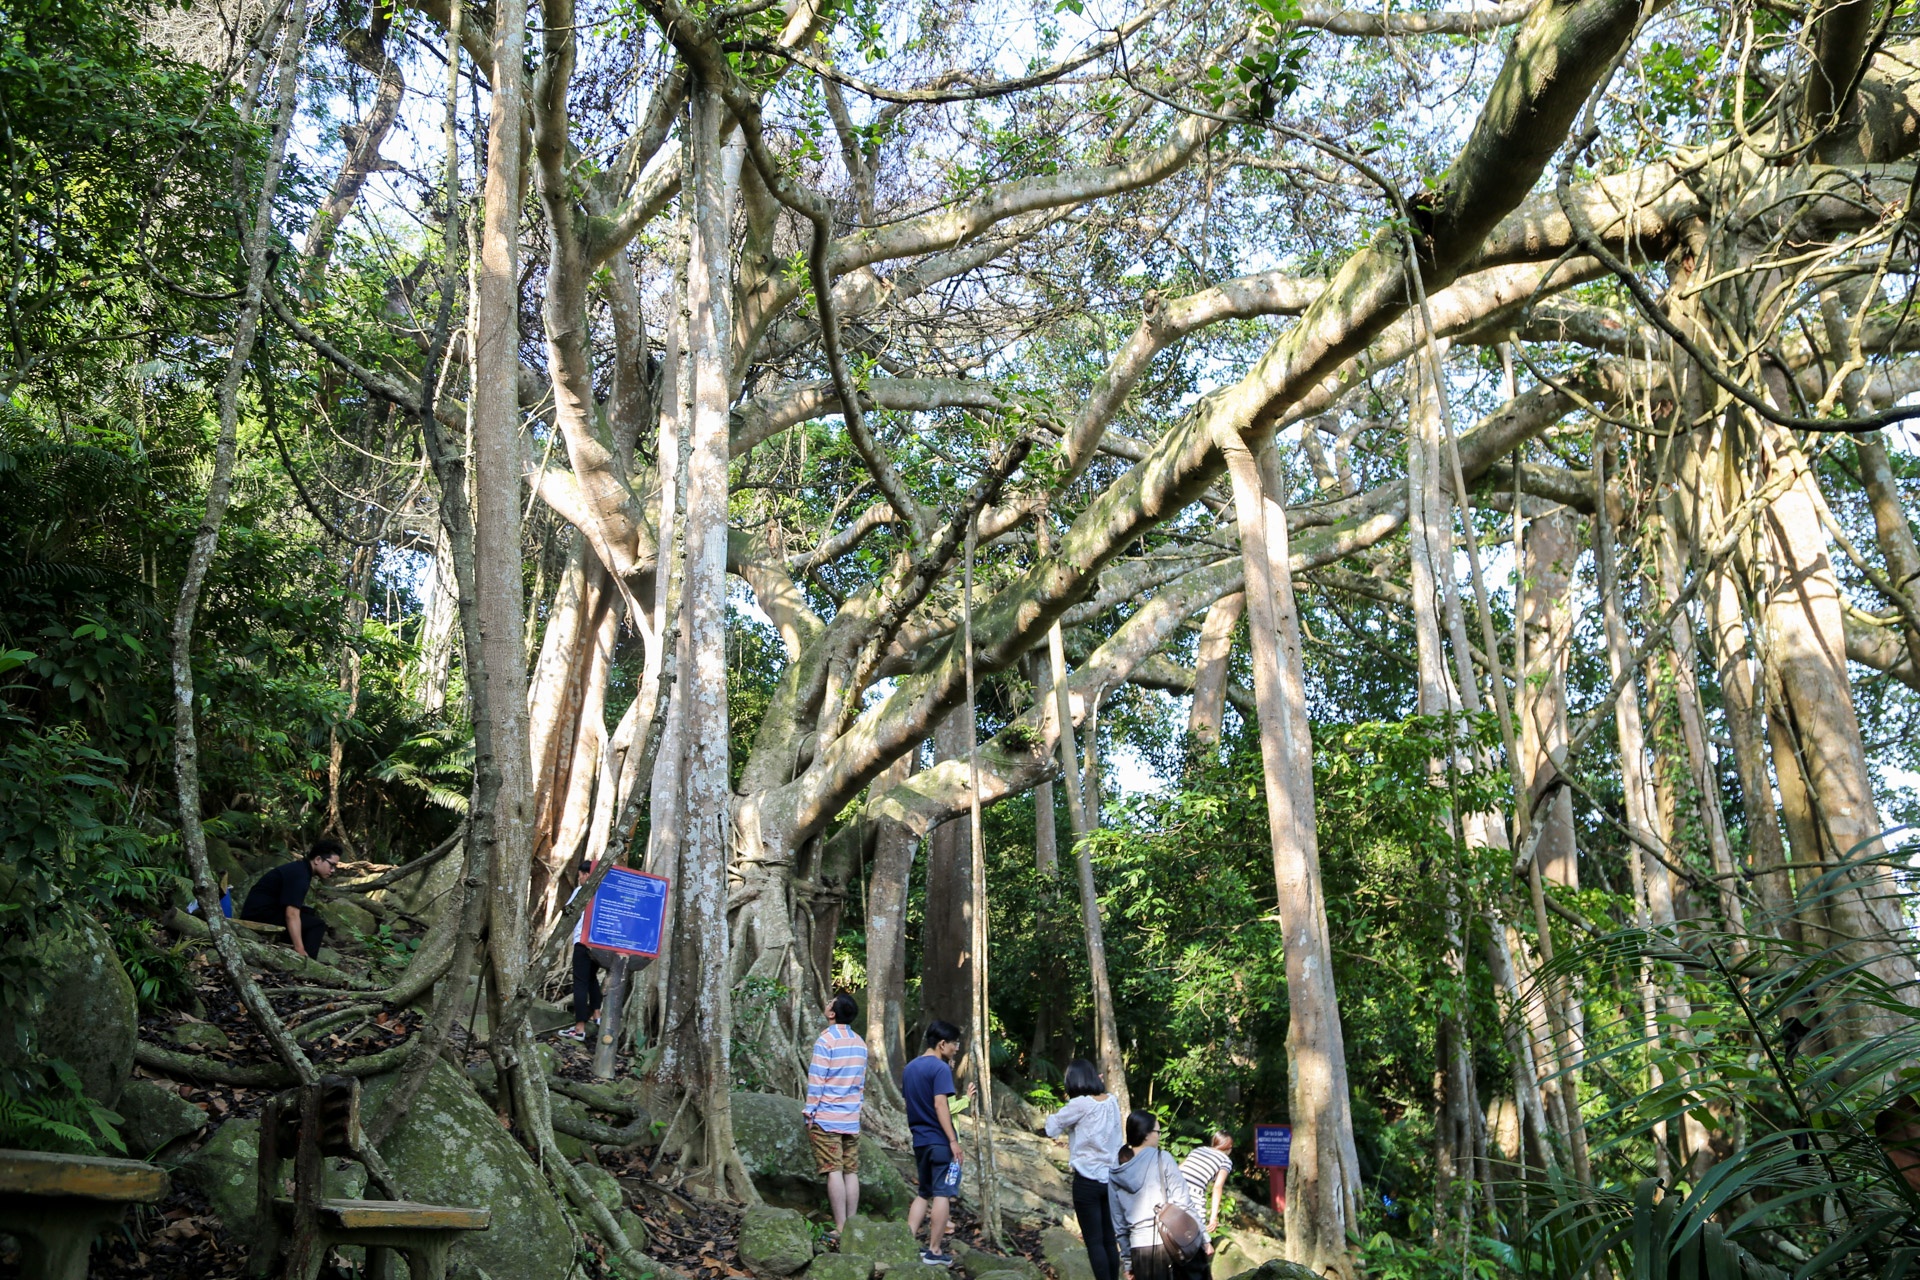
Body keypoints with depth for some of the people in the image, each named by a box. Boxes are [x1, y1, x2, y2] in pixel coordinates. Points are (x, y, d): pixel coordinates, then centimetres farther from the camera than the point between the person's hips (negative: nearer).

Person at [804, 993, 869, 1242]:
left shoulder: (826, 1040, -11)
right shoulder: (860, 1043, 10)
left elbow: (816, 1080, -12)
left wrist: (809, 1111, -6)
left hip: (826, 1118, -6)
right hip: (852, 1119, 6)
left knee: (834, 1172, -5)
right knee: (851, 1172, 7)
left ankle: (840, 1230, -5)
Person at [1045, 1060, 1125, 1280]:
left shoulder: (1080, 1104, -15)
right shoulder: (1112, 1101, 4)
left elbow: (1052, 1128, -6)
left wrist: (1067, 1105, 8)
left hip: (1087, 1180, -6)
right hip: (1111, 1178, 6)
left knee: (1094, 1241, 0)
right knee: (1109, 1240, 12)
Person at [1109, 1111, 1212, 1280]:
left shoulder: (1115, 1175, 11)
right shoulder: (1162, 1159, -2)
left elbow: (1119, 1224, 13)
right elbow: (1183, 1204, -6)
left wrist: (1128, 1261, 19)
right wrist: (1204, 1238, -2)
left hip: (1139, 1248, 4)